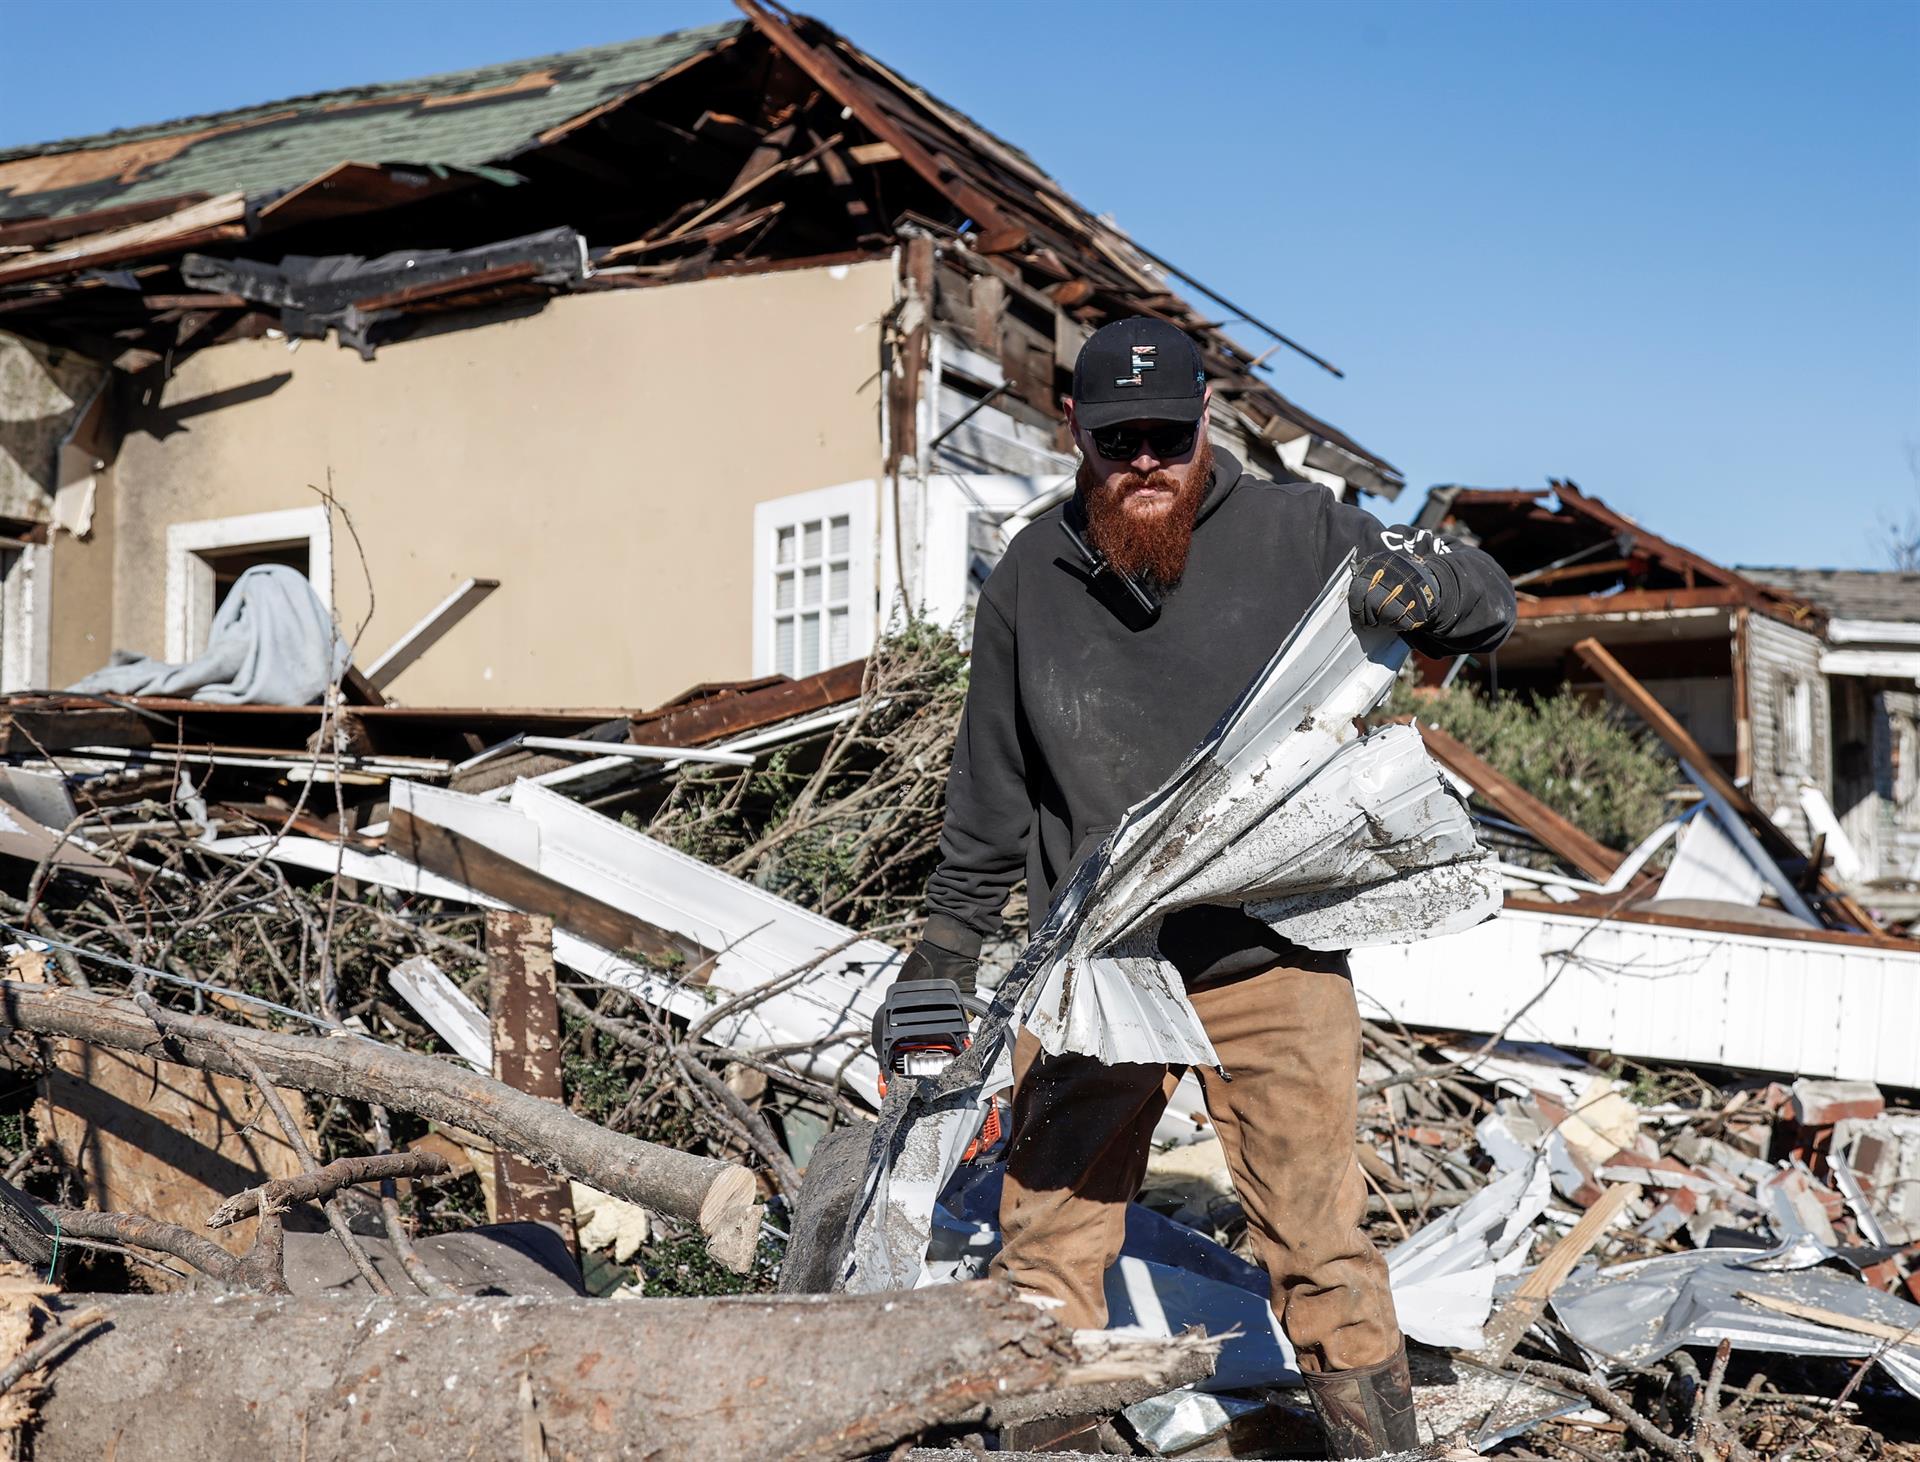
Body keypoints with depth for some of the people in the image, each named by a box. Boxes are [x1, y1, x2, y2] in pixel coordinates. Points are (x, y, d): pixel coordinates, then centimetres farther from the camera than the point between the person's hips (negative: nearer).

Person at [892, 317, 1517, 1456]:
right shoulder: (1030, 579, 5)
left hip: (1272, 961, -2)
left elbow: (1491, 607, 5)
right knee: (1046, 1249, 8)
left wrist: (1415, 586, -18)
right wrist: (953, 933, 17)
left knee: (1322, 1251, 1)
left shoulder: (1296, 532, -3)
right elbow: (994, 778, 15)